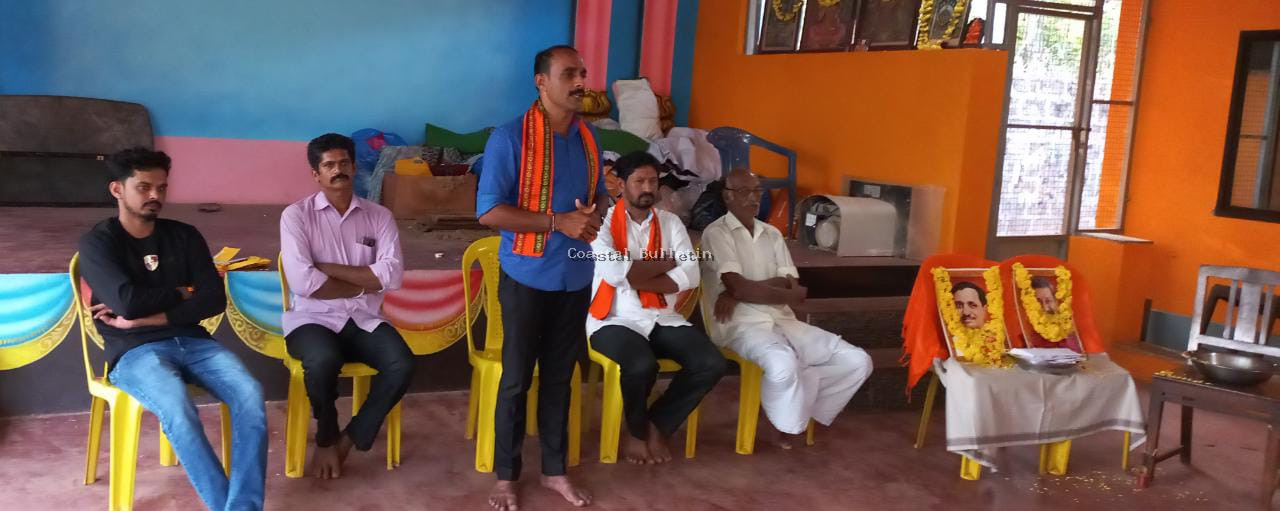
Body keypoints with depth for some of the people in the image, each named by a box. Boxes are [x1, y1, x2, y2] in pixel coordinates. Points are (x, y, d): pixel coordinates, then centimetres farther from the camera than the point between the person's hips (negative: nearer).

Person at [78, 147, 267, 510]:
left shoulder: (184, 235, 13)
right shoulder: (96, 243, 2)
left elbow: (214, 300, 0)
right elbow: (127, 302, -15)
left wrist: (143, 318, -8)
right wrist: (179, 293, 2)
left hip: (192, 341, 4)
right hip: (135, 351, -3)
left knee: (251, 396, -26)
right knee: (179, 412, -35)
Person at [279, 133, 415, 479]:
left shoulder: (379, 216, 6)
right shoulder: (296, 215, -2)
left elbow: (391, 276, -8)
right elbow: (303, 283, -16)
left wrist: (329, 268, -11)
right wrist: (363, 284, -6)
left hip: (364, 319, 3)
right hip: (313, 319, -3)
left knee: (402, 363, -25)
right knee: (323, 361, -35)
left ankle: (349, 439, -4)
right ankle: (325, 438, -4)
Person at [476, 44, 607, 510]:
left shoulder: (589, 139, 6)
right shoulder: (509, 138, -13)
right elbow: (488, 211, -17)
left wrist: (594, 216, -7)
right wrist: (557, 221, -23)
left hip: (576, 279, 5)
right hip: (527, 278, -5)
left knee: (559, 377, 15)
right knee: (516, 380, 6)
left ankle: (555, 470, 28)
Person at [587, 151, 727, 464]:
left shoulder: (670, 222, 11)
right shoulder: (603, 222, -2)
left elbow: (690, 276, -3)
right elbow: (614, 273, -20)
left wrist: (637, 277, -14)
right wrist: (665, 262, -7)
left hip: (663, 318, 5)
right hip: (616, 319, -4)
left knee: (711, 364, -18)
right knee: (641, 365, -35)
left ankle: (658, 425, 4)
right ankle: (637, 430, -1)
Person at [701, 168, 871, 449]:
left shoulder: (772, 234, 18)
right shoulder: (716, 233, -2)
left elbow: (788, 283, 4)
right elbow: (738, 287, -14)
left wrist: (738, 293, -12)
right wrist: (791, 295, -3)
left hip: (783, 320, 7)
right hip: (744, 323, -6)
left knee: (857, 361, -7)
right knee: (784, 364, -39)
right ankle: (790, 425, -7)